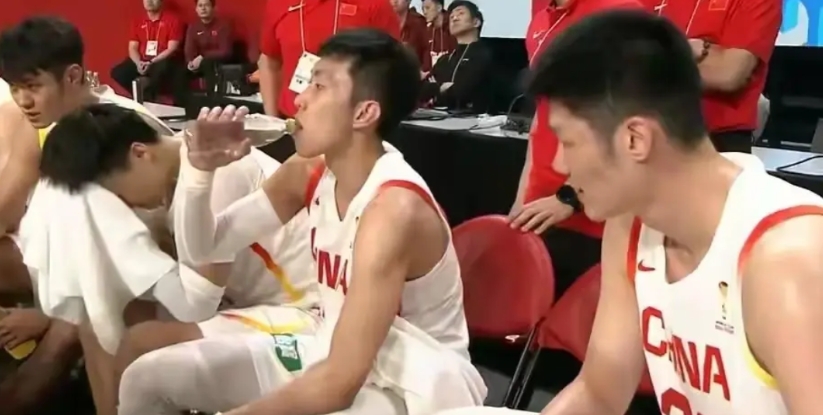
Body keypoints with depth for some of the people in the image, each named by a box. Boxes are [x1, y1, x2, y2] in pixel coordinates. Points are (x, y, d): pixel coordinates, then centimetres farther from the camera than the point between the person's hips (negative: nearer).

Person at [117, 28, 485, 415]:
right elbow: (199, 250, 5)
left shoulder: (394, 209, -27)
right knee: (146, 377, 1)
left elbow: (340, 383, -30)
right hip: (329, 355, 8)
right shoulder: (309, 172, -4)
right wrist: (200, 168, -12)